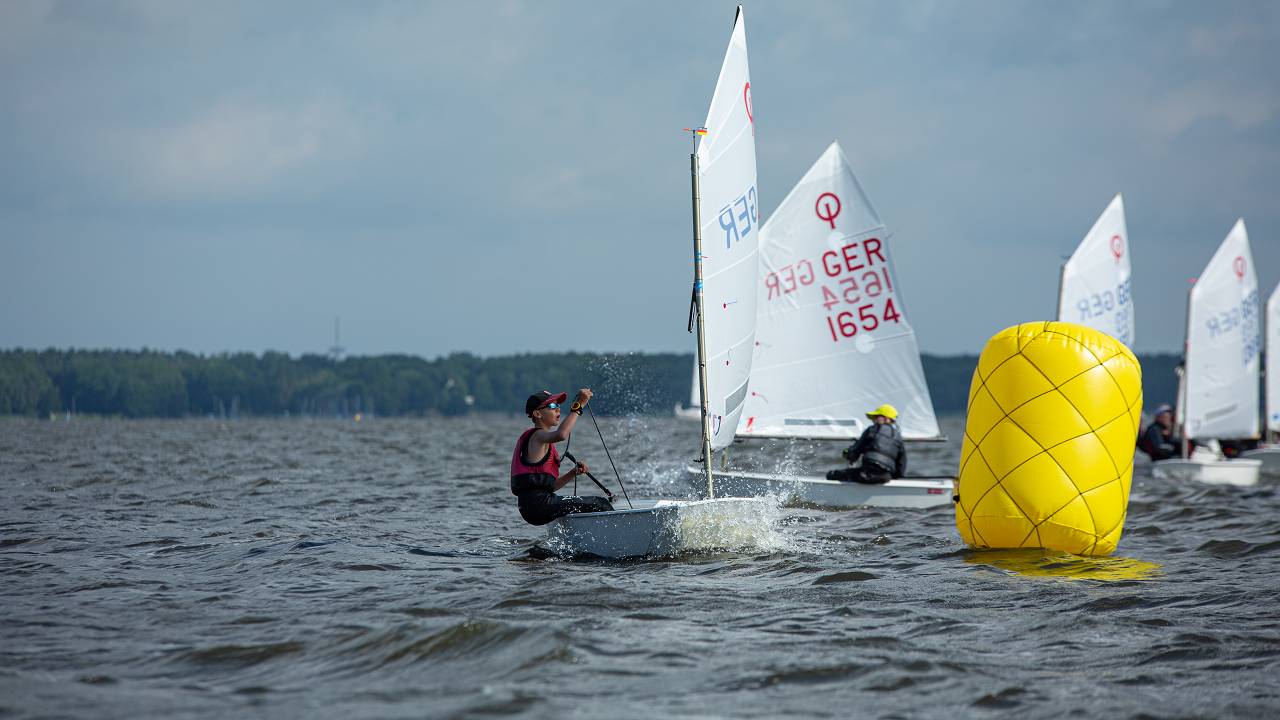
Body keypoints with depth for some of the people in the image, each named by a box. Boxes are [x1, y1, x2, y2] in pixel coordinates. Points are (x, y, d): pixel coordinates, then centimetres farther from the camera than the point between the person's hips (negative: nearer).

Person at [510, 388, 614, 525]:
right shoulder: (537, 435, -6)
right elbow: (561, 435, -32)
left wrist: (573, 473, 9)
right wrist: (578, 406, -25)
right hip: (539, 503, -10)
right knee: (600, 504, -10)